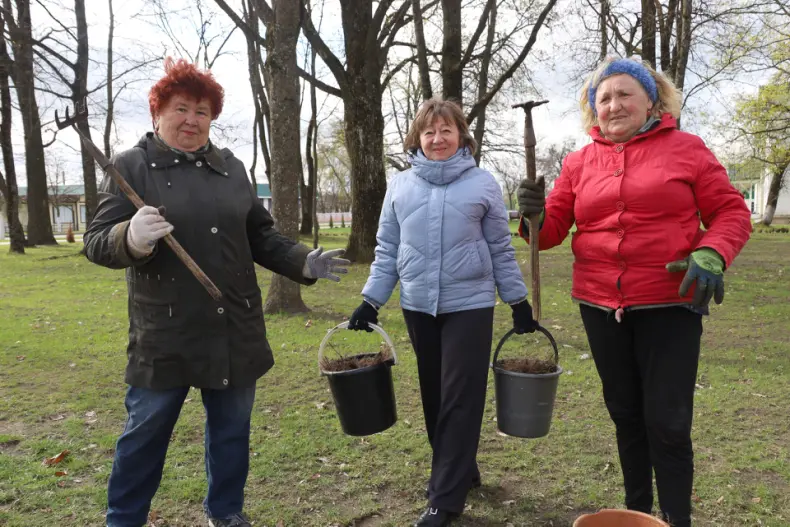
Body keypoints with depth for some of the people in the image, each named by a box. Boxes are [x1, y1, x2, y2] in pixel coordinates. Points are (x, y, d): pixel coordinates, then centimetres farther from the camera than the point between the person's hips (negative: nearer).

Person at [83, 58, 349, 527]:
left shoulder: (231, 167, 9)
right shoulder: (131, 166, -2)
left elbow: (260, 236, 14)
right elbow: (96, 242, -8)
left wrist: (302, 263, 0)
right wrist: (131, 239, -29)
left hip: (235, 329, 4)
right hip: (165, 333, -3)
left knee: (232, 427, 16)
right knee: (146, 433, 10)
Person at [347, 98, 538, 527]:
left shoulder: (482, 183, -1)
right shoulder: (400, 185, 6)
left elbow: (501, 250, 3)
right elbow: (387, 249, 8)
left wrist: (519, 302, 4)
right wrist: (371, 301, 1)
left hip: (469, 305, -3)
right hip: (418, 306, 3)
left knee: (460, 399, -1)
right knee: (434, 396, 13)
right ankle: (458, 471, 33)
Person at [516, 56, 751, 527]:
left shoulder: (687, 149, 1)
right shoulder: (579, 163, 7)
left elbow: (731, 212, 0)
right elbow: (552, 228, 6)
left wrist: (712, 255, -19)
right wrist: (534, 214, -16)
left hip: (669, 305, -3)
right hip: (601, 306, 4)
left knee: (667, 420, 1)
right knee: (626, 414, 16)